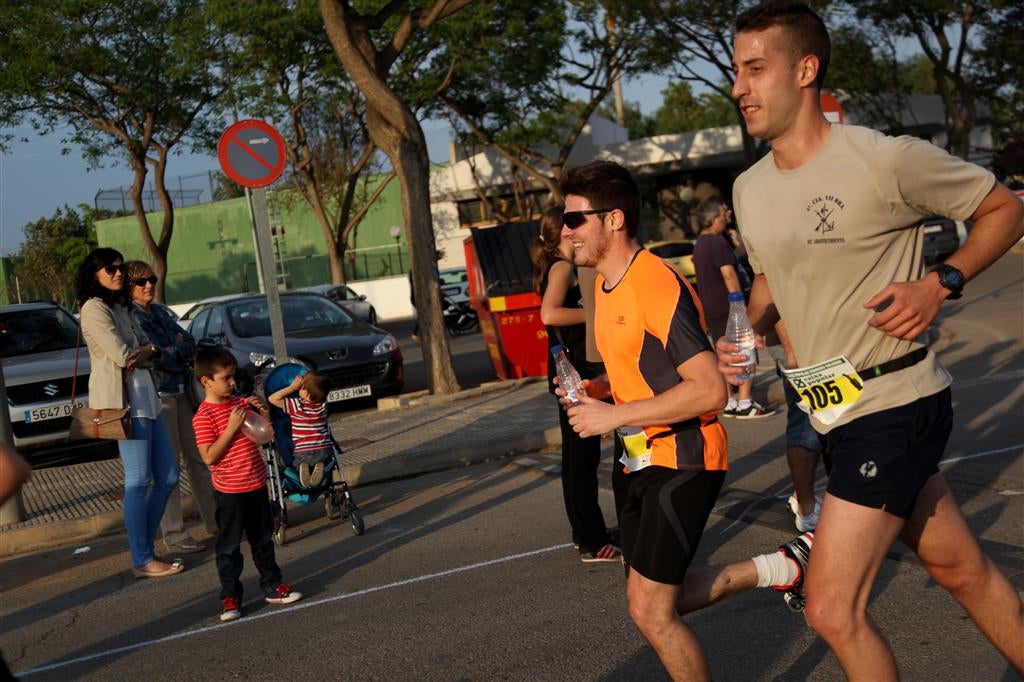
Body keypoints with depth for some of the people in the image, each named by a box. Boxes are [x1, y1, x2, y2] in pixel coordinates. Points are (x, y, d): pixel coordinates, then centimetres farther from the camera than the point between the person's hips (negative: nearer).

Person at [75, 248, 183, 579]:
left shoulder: (121, 308, 20)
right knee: (139, 481, -7)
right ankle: (142, 561, -1)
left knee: (167, 477, 9)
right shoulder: (94, 308, -8)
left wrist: (146, 353, -10)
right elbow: (122, 355, -16)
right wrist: (148, 349, 2)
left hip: (144, 396, 9)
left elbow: (148, 347, 13)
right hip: (123, 399, -9)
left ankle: (145, 548, 19)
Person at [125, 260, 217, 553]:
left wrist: (171, 352, -11)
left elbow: (189, 343, 6)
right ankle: (174, 534, 2)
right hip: (156, 396, -8)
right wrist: (182, 352, -4)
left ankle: (215, 521, 21)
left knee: (198, 459, 12)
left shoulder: (160, 312, 15)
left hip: (180, 392, 8)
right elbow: (159, 357, -17)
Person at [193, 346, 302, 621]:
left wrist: (262, 412, -4)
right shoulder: (204, 416, -15)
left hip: (257, 485, 7)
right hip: (230, 492, -7)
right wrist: (232, 428, -25)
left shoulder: (240, 403, 5)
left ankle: (272, 587, 28)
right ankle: (230, 598, 13)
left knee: (263, 540, 17)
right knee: (229, 547, 4)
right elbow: (209, 457, -21)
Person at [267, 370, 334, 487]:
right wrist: (304, 380, 9)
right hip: (325, 452, 2)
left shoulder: (297, 405, -13)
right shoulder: (323, 404, -1)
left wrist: (292, 387, -9)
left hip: (302, 454, -2)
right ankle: (319, 466, 2)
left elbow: (272, 398, -10)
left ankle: (302, 468, -5)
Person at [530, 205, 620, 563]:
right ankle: (593, 543, -3)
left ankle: (585, 532, 28)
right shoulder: (563, 267, -15)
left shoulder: (553, 268, 14)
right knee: (583, 456, -7)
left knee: (578, 454, 17)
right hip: (576, 371, -10)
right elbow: (549, 314, -31)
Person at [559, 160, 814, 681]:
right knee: (656, 603, 16)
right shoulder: (606, 284, 9)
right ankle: (779, 568, 27)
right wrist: (596, 389, 3)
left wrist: (614, 415, -24)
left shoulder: (657, 285, -21)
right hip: (639, 460, 10)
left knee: (649, 610, -7)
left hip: (683, 459, -10)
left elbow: (709, 389, -27)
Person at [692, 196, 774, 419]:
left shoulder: (700, 244, 14)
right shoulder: (718, 242, -16)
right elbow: (729, 275, -21)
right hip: (727, 309, -9)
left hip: (711, 310, 9)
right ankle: (745, 404, -9)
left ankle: (729, 403, 15)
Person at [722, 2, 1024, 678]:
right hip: (836, 412, 7)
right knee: (963, 570, 19)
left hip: (895, 403, -7)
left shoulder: (886, 159, -15)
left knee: (834, 610, -10)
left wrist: (940, 285, -18)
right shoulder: (749, 189, 6)